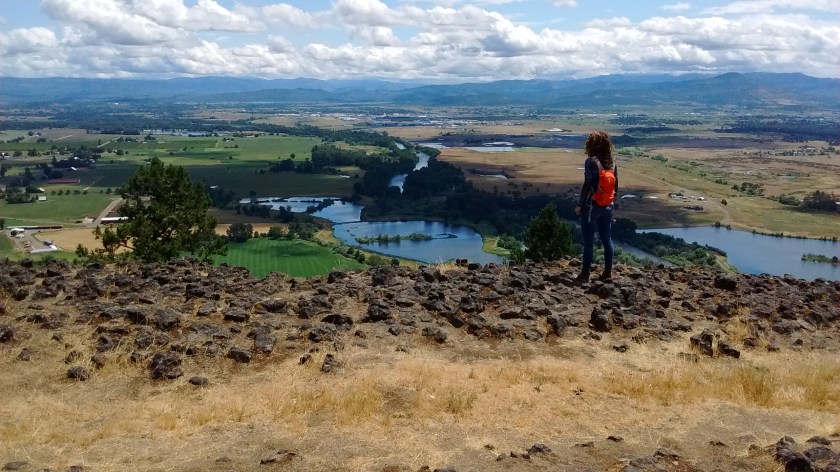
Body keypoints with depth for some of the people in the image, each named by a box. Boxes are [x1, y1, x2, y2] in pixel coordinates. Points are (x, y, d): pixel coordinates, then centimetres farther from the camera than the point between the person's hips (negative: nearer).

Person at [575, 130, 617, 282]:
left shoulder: (591, 161, -14)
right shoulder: (612, 162, 4)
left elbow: (587, 186, -16)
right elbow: (616, 186, 8)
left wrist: (579, 205, -8)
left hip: (591, 206, -6)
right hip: (608, 206, 6)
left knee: (588, 241, 0)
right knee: (607, 239, 12)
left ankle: (585, 273, 5)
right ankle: (608, 272, 17)